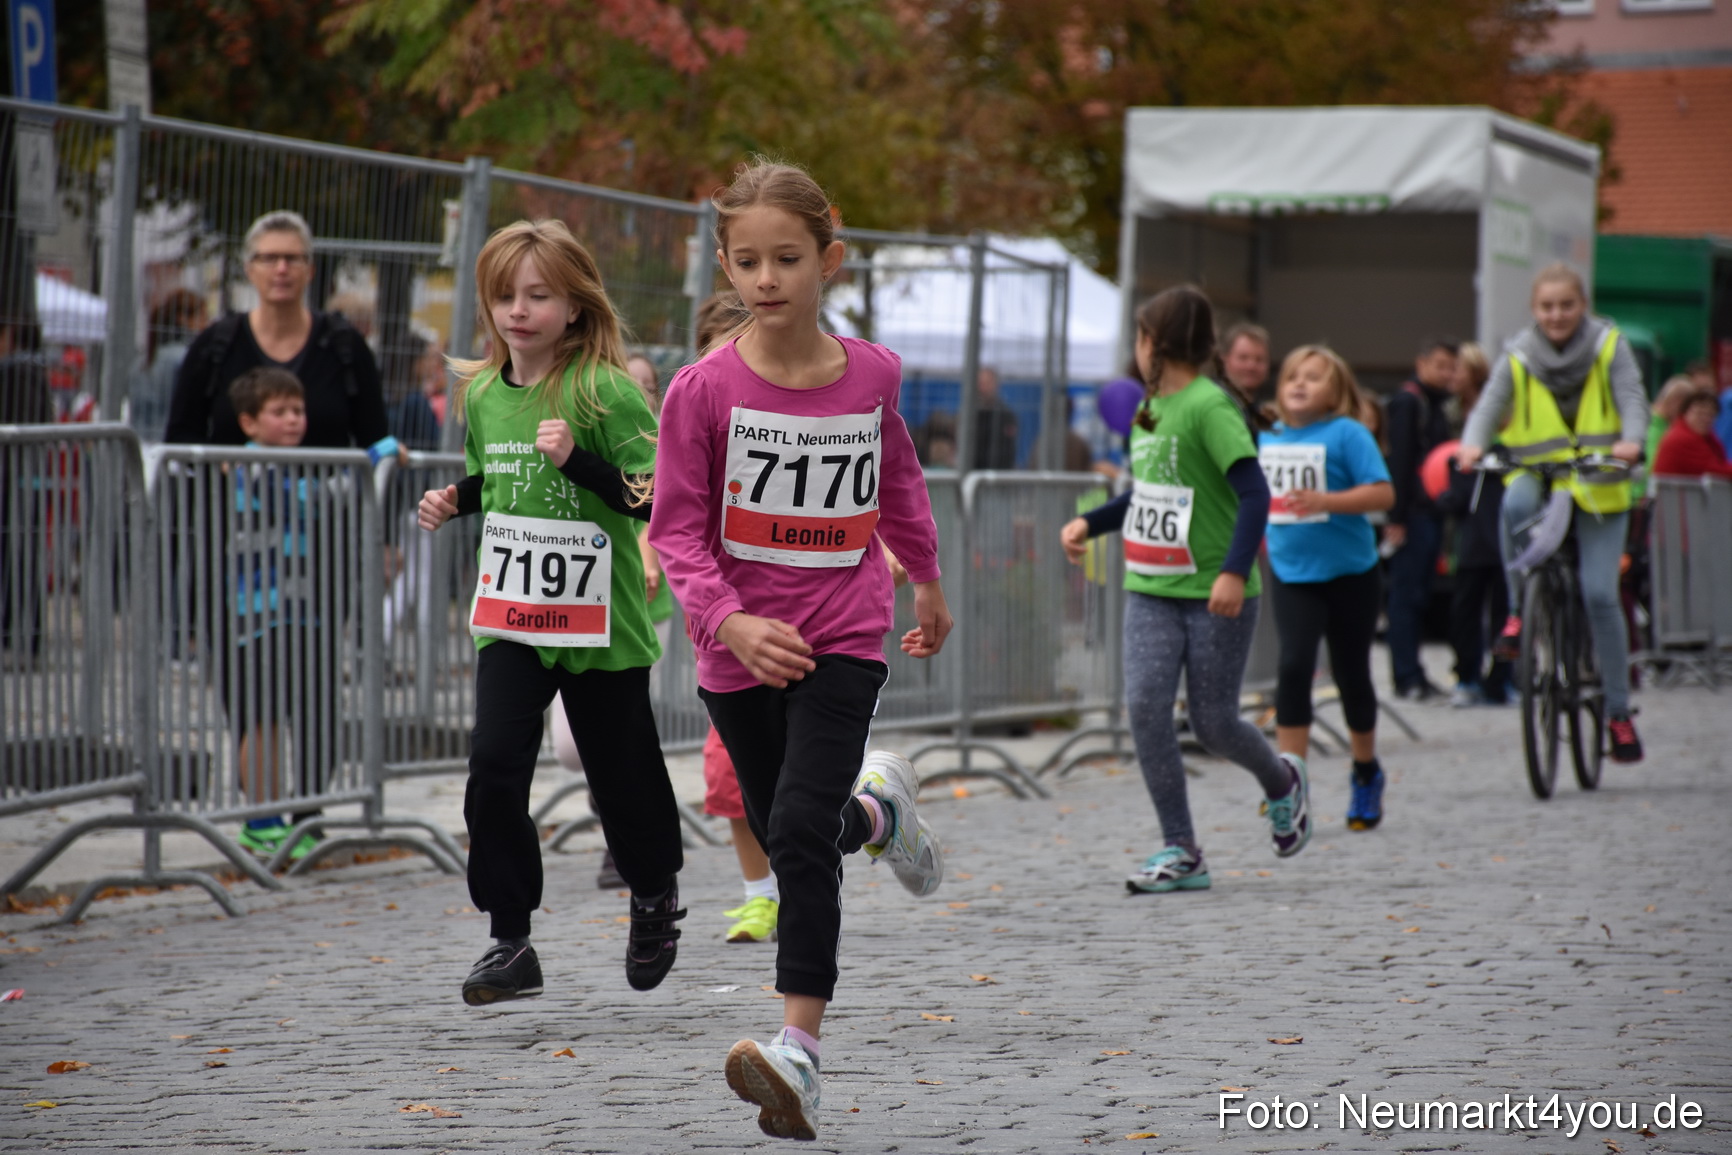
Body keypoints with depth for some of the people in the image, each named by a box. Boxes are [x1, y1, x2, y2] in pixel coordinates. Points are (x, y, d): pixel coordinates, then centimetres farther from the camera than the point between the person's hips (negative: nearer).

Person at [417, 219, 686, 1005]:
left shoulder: (606, 391, -11)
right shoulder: (483, 393, 6)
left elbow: (652, 494, -15)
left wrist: (576, 460, -27)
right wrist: (452, 501, 4)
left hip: (600, 622, -4)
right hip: (509, 619, 4)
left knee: (620, 774, 9)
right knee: (494, 765, -11)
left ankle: (655, 895, 39)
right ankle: (509, 944, -3)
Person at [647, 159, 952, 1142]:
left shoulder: (872, 375, -3)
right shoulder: (704, 389, -10)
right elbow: (679, 529, -9)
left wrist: (929, 584, 29)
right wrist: (730, 621, -25)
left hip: (843, 638, -1)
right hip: (742, 649, 1)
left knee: (801, 829, -18)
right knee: (786, 838, 16)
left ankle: (801, 1047, -19)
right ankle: (878, 809, 51)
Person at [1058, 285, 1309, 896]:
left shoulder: (1210, 406, -14)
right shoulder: (1148, 409, 11)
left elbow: (1254, 494, -20)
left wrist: (1235, 571, -29)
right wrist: (1088, 523, 12)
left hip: (1214, 595, -7)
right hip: (1151, 591, 7)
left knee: (1212, 721, 2)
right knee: (1145, 706, -8)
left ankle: (1282, 781, 35)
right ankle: (1181, 852, -2)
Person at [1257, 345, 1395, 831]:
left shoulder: (1347, 434, -9)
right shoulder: (1268, 439, 7)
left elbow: (1383, 493, -18)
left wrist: (1324, 501, -28)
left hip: (1350, 573, -3)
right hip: (1292, 575, 3)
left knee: (1350, 674, 9)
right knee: (1294, 666, -14)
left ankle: (1366, 773, 30)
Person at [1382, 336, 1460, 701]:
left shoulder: (1436, 405, 20)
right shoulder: (1407, 401, -8)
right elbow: (1399, 461, -15)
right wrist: (1396, 518, -20)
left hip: (1431, 511, 9)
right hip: (1413, 513, -9)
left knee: (1418, 595, 10)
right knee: (1407, 593, -7)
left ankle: (1412, 674, 14)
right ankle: (1406, 677, -7)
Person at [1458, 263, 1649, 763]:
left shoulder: (1609, 347, -1)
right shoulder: (1518, 357, 0)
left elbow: (1633, 398, -11)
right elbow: (1490, 403, -11)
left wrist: (1630, 440, -33)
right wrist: (1473, 442, -33)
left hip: (1599, 485, 0)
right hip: (1537, 475, 0)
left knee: (1599, 593, -10)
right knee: (1516, 504, -37)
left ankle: (1619, 712, 3)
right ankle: (1520, 610, -15)